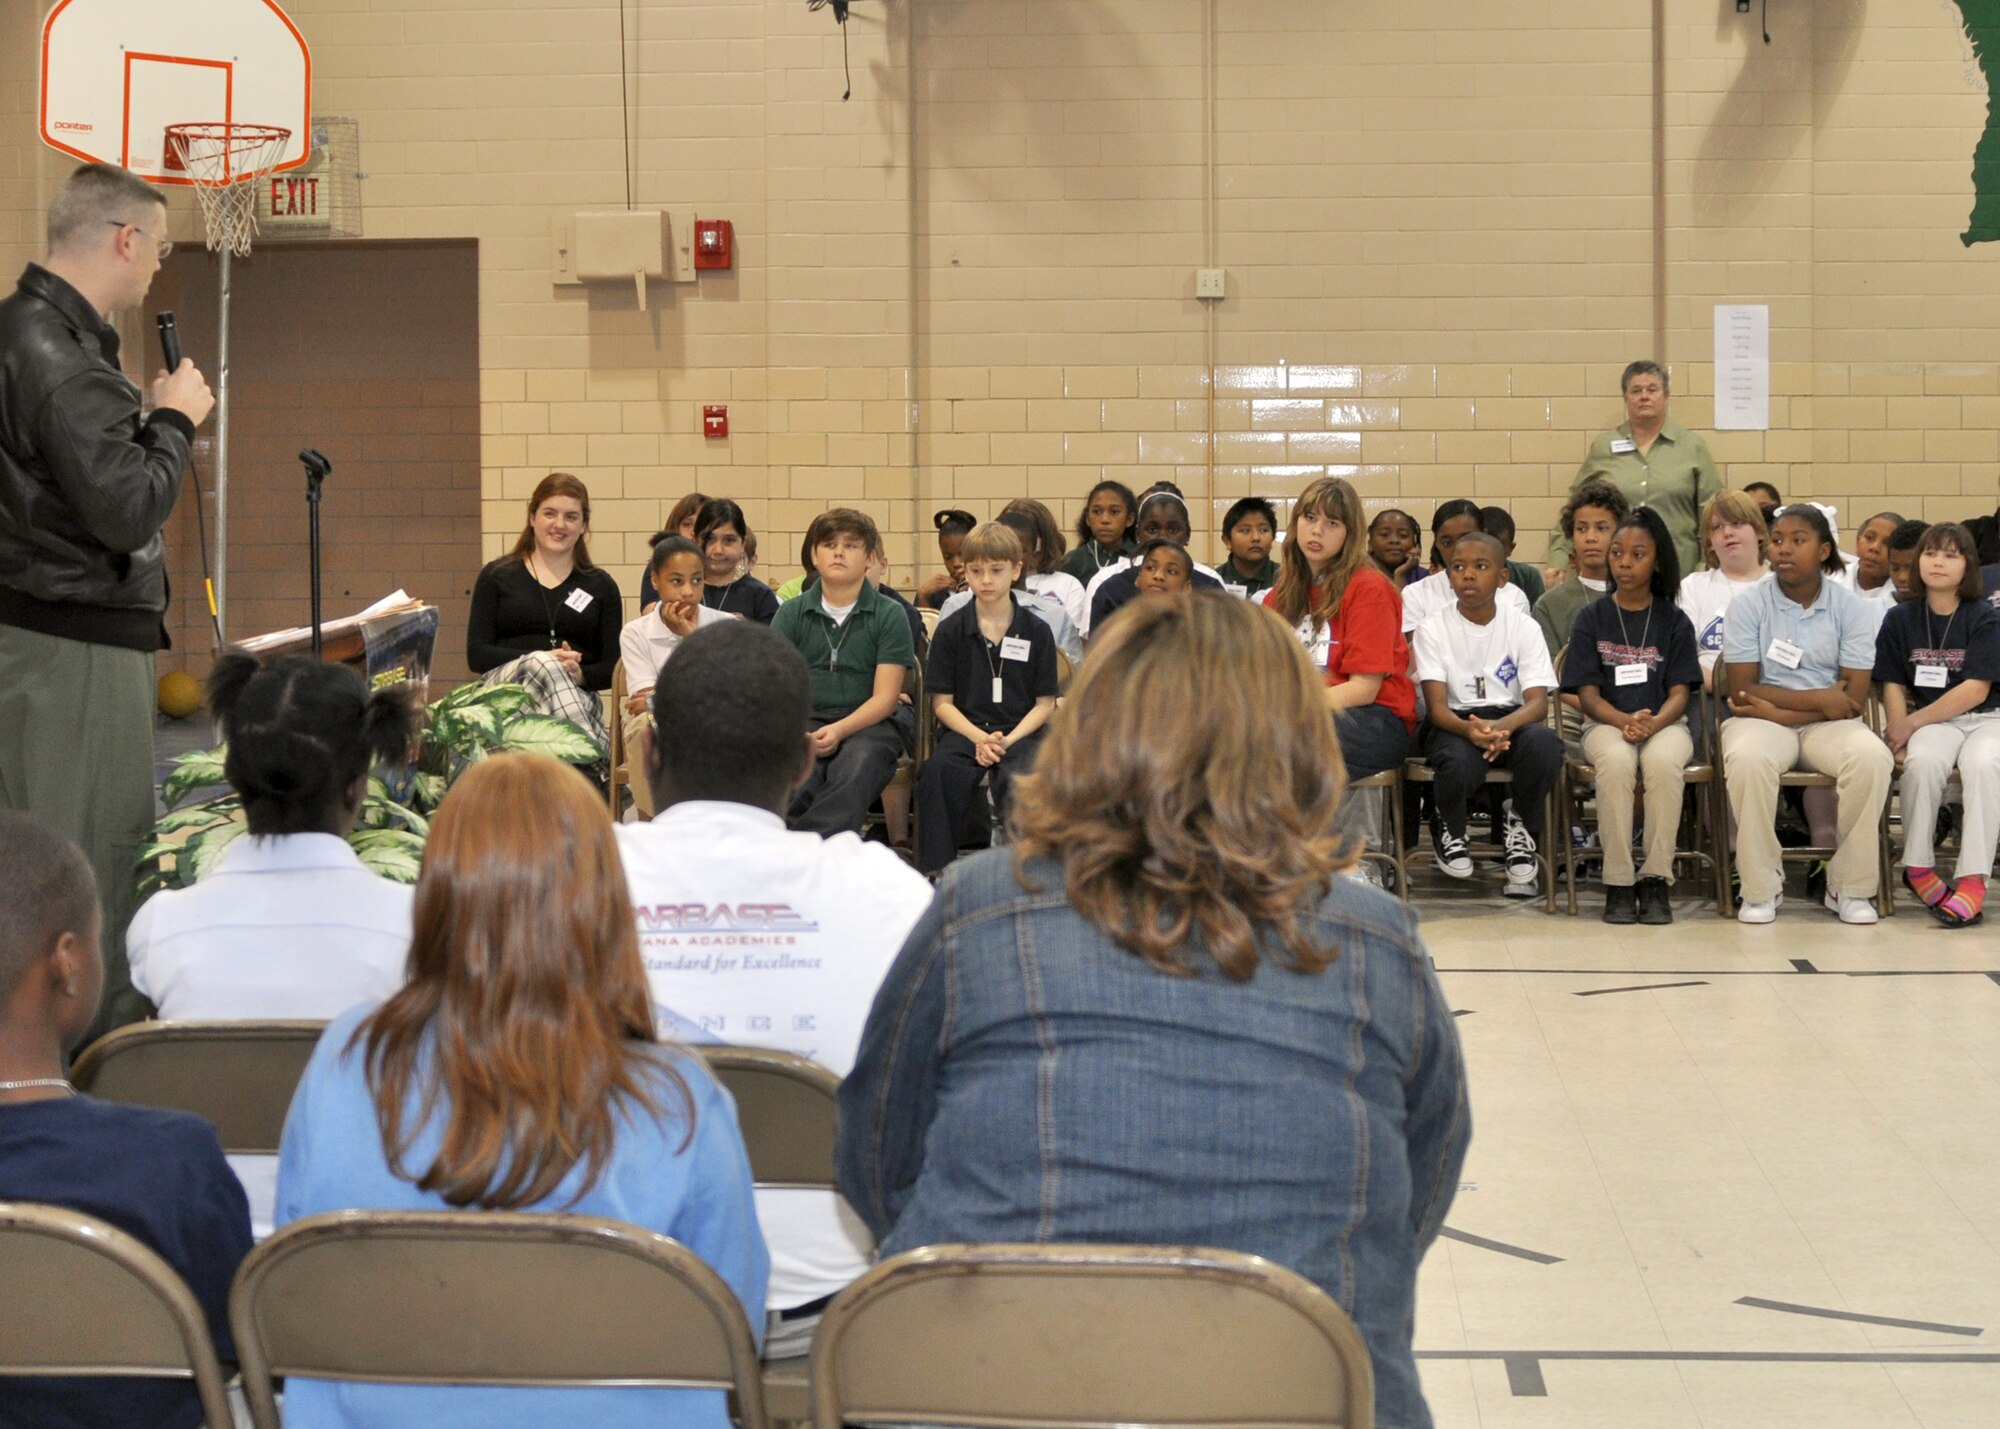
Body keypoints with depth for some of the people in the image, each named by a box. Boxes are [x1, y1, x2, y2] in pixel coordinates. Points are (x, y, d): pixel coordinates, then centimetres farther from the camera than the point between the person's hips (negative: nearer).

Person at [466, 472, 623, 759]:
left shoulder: (601, 586, 20)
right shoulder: (497, 577, 16)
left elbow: (613, 667, 12)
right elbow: (476, 654, 5)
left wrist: (581, 674, -13)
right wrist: (541, 660, -11)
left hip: (578, 695, 1)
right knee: (540, 664, -38)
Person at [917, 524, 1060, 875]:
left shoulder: (1035, 631, 6)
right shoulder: (951, 629, 7)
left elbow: (1045, 703, 6)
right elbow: (942, 702, 5)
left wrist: (1008, 740, -11)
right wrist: (979, 738, -11)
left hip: (1020, 731, -1)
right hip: (965, 729, 1)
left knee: (1017, 777, -35)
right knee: (938, 772, -32)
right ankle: (935, 870, -26)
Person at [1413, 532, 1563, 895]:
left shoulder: (1523, 626, 2)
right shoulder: (1433, 629, -1)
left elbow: (1538, 701, -8)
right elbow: (1436, 705, -10)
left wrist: (1500, 726, -32)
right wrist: (1470, 730, -35)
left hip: (1510, 720, 1)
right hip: (1454, 724, -1)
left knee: (1544, 742, -34)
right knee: (1459, 762, -37)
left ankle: (1522, 829, -4)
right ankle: (1448, 828, 1)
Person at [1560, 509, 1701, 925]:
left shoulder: (1674, 621, 7)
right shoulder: (1592, 618, 6)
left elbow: (1679, 694, 1)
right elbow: (1588, 695, 1)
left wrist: (1652, 723, -22)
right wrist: (1626, 721, -20)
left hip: (1663, 723, 0)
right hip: (1605, 723, 0)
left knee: (1663, 761, -36)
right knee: (1616, 761, -36)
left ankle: (1656, 879, -26)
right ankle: (1618, 883, -28)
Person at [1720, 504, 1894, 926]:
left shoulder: (1848, 607, 1)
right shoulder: (1749, 605, -1)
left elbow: (1854, 697, -6)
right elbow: (1741, 689, -8)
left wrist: (1778, 710, -15)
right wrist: (1818, 697, -14)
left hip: (1829, 723, 1)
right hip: (1762, 719, -1)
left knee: (1872, 757, -32)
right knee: (1746, 758, -37)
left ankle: (1851, 887, -15)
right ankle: (1761, 888, -21)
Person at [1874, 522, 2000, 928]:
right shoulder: (1901, 619, 7)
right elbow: (1893, 684, 6)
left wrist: (1912, 723, -13)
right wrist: (1900, 733, -13)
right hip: (1930, 722, 1)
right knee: (1924, 760, -34)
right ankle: (1917, 866, -20)